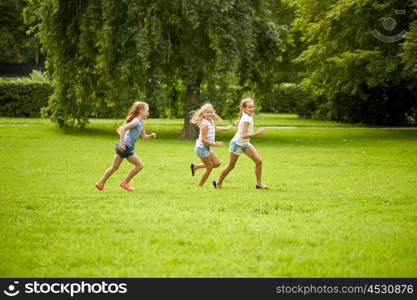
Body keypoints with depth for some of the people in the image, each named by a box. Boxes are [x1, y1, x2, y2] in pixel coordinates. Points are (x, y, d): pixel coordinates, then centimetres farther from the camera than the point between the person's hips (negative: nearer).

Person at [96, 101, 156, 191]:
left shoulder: (141, 124, 14)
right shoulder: (136, 122, -16)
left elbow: (144, 136, 23)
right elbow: (123, 129, -24)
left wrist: (151, 136, 4)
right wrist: (122, 143, -26)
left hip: (121, 147, 9)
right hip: (125, 147, -9)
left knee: (114, 167, 17)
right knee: (140, 165, -1)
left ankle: (101, 183, 24)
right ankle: (125, 182, 7)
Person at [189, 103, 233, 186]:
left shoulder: (211, 122, 6)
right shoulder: (205, 124, -23)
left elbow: (215, 129, 31)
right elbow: (203, 140, -25)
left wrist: (226, 128, 31)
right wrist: (215, 144, -26)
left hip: (207, 148, 9)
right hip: (202, 148, -9)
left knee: (216, 163, 12)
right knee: (209, 168, -1)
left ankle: (195, 167, 21)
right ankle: (199, 186, 11)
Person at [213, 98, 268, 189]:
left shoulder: (245, 116, -1)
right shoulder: (247, 119, -28)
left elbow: (237, 122, 18)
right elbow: (244, 135, -34)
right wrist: (257, 133, -39)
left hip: (245, 144, 8)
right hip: (237, 144, -8)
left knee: (258, 161, -3)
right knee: (231, 166, 6)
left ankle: (259, 183, 4)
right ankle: (218, 183, 25)